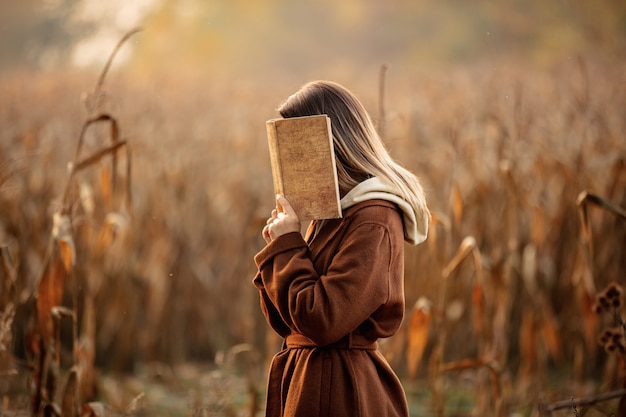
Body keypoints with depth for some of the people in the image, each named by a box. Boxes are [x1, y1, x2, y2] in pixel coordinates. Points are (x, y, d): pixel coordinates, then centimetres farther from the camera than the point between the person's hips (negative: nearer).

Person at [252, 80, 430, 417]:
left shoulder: (374, 221, -17)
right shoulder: (329, 214, 12)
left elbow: (321, 320, -23)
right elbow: (285, 322, 13)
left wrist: (287, 246, -12)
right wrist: (279, 246, -1)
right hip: (303, 378, 9)